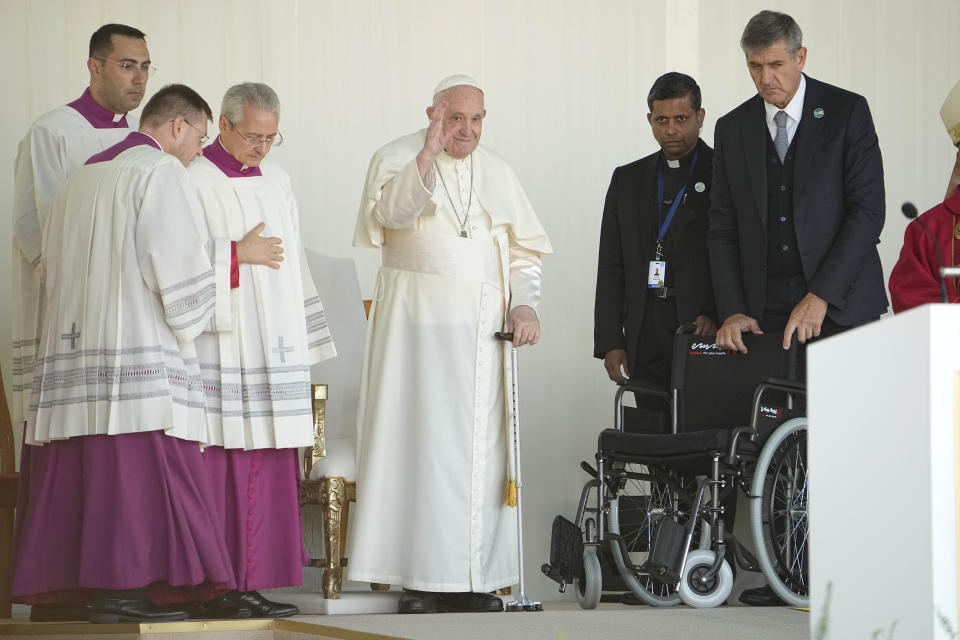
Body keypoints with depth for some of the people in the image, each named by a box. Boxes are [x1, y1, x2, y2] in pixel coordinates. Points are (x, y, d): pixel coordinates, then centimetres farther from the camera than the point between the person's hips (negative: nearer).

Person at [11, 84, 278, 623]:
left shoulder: (83, 179, 21)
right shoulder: (162, 171, -4)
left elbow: (54, 269, 23)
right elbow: (176, 265, -13)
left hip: (76, 346, 8)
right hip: (141, 350, -8)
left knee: (87, 475, 5)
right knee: (139, 471, -10)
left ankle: (88, 586, 3)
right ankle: (126, 587, -15)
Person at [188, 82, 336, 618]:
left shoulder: (277, 181, 17)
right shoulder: (194, 183, -4)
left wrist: (304, 350, 19)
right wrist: (237, 254, -19)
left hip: (273, 354, 6)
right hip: (218, 356, -6)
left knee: (268, 471, 3)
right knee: (216, 469, -7)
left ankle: (252, 583, 6)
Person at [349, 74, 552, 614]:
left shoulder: (497, 171, 14)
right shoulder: (398, 158, -1)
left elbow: (524, 248, 16)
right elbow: (391, 211, -22)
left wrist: (524, 304, 0)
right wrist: (429, 154, -34)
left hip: (482, 327, 5)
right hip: (418, 322, -5)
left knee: (481, 448, 1)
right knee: (422, 442, -9)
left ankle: (474, 578, 3)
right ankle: (421, 578, -8)